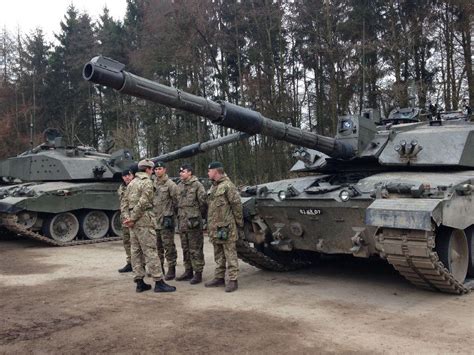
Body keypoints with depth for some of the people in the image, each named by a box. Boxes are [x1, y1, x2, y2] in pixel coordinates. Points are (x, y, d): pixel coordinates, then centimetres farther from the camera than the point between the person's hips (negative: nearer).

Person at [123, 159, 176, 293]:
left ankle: (139, 282, 13)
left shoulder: (132, 183, 17)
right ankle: (159, 282, -5)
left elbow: (127, 202, 15)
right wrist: (132, 219, -12)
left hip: (134, 221, 9)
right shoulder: (147, 182, -10)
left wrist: (131, 218, 6)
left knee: (136, 251, 9)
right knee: (150, 251, -7)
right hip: (144, 219, -9)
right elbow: (143, 203, -17)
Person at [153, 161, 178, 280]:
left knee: (168, 245, -3)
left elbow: (176, 200, -10)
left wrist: (170, 212, -7)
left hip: (166, 220, -7)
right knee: (157, 245, 15)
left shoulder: (170, 184, -9)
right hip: (155, 220, 7)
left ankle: (171, 269, 4)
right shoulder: (153, 184, 12)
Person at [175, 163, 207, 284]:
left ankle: (198, 273, 3)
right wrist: (180, 215, 14)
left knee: (195, 249, -3)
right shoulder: (179, 186, 13)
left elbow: (203, 201, -11)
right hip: (182, 222, 8)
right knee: (185, 248, 15)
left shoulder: (197, 185, -10)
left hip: (193, 222, -8)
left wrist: (199, 214, -2)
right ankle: (188, 271, 25)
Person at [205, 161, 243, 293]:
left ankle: (233, 280, 0)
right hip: (214, 228, 9)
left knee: (230, 254, -4)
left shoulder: (227, 185, -12)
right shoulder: (213, 187, 17)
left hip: (226, 227, -9)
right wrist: (209, 225, 18)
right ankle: (219, 278, 24)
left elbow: (237, 205, -13)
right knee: (218, 255, 15)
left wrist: (239, 222, -10)